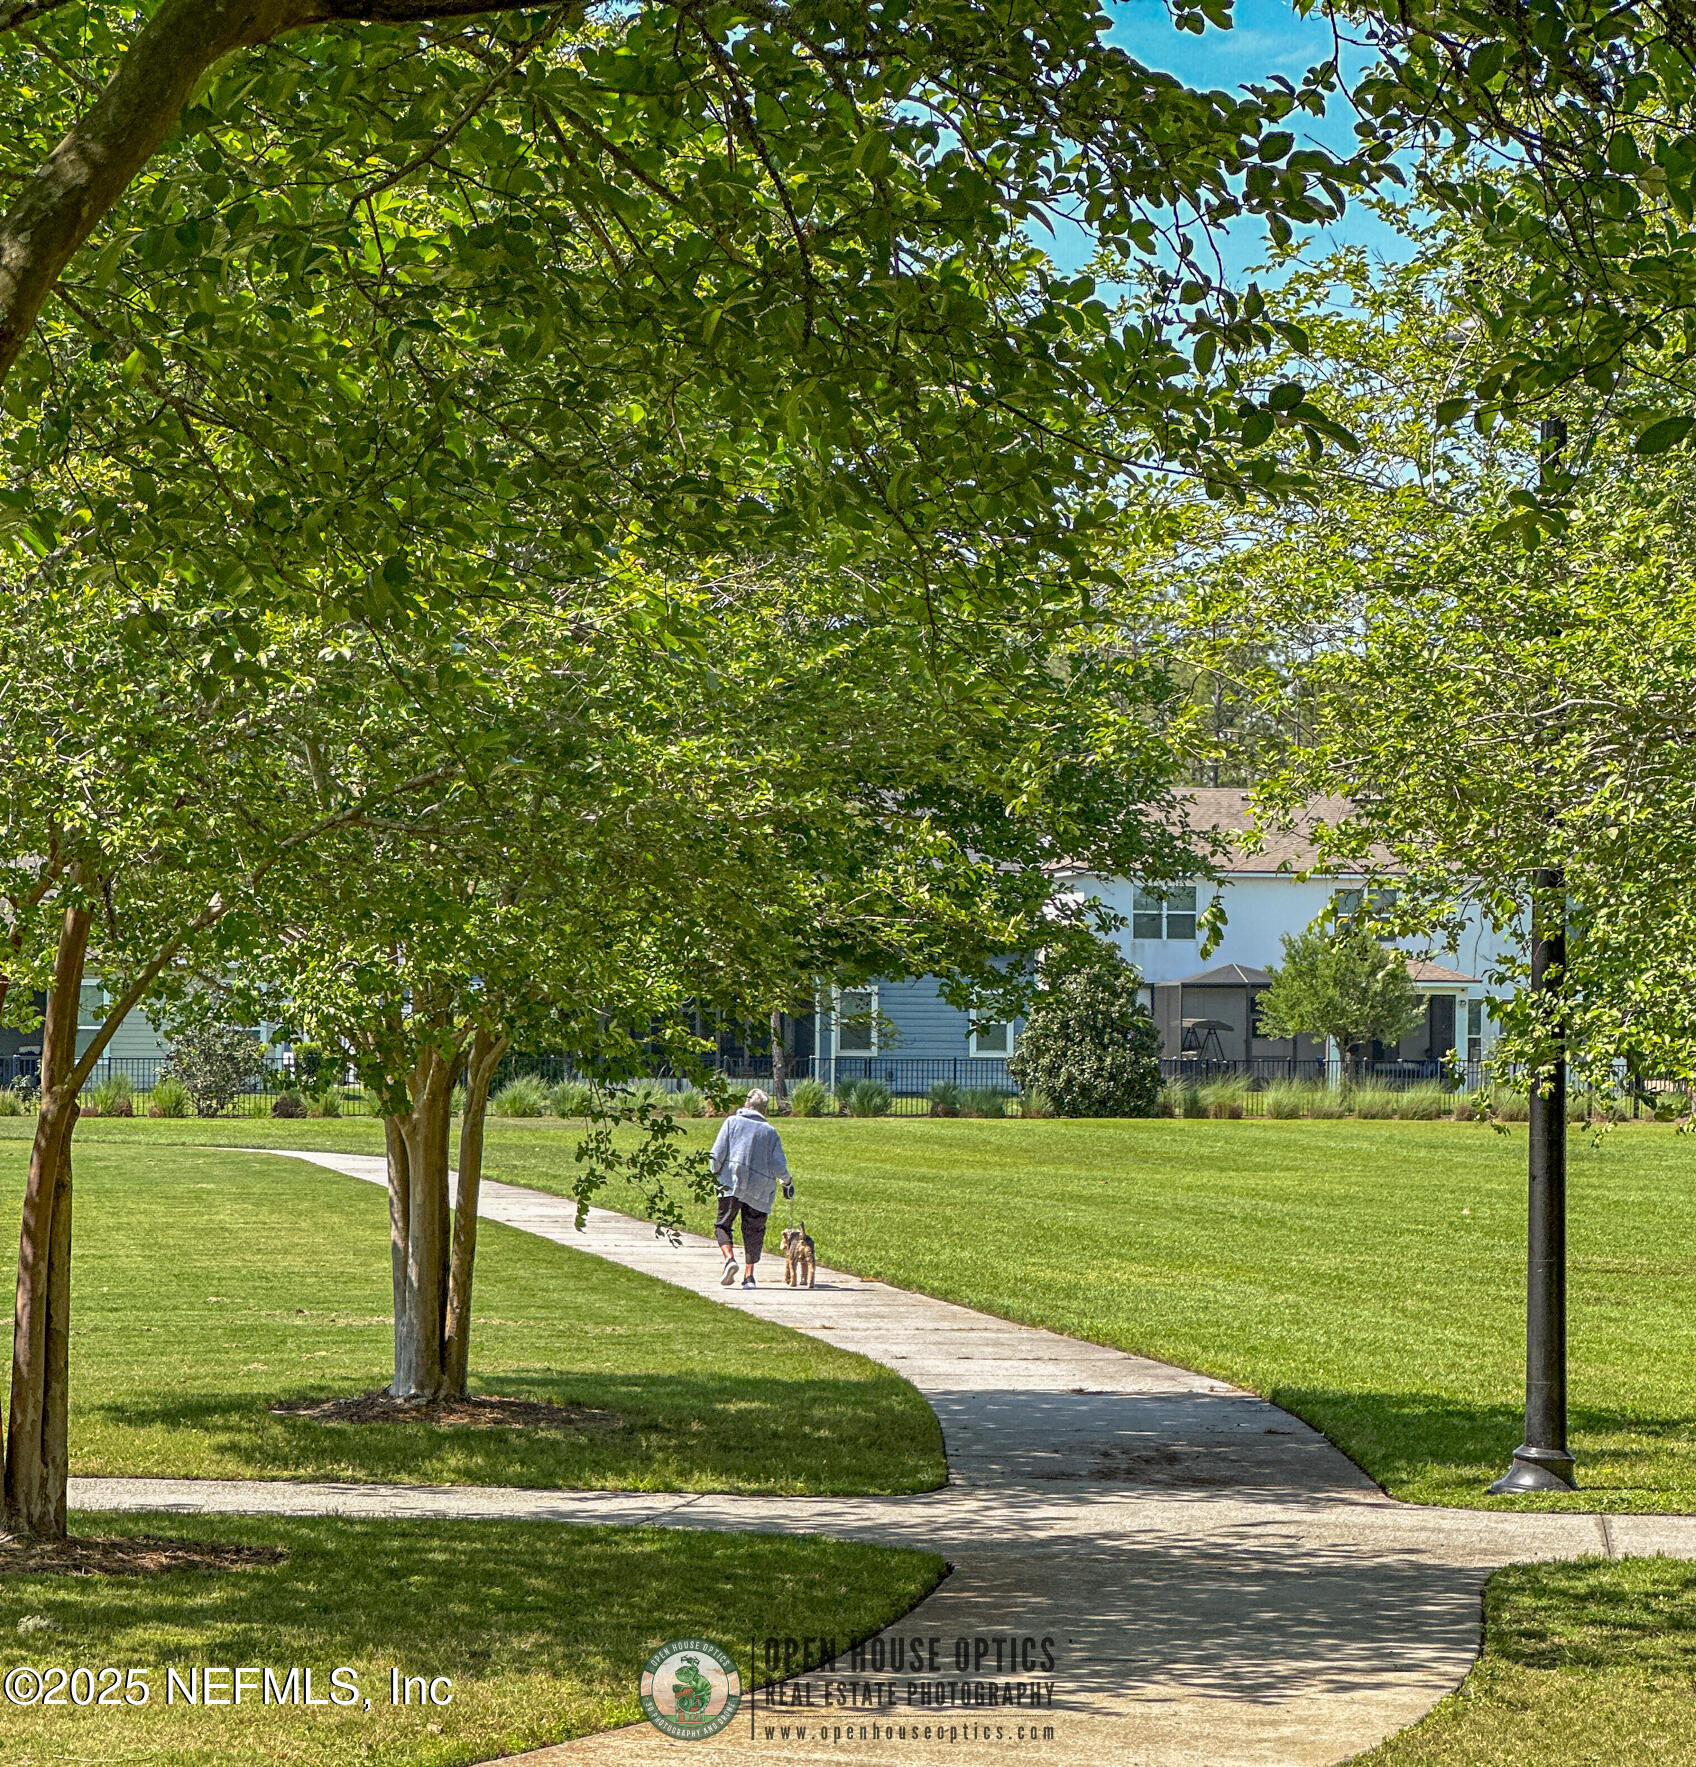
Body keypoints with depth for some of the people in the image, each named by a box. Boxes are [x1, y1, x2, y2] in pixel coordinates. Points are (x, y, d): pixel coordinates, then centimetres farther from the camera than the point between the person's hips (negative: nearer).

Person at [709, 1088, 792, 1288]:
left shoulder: (732, 1122, 4)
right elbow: (779, 1165, 2)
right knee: (754, 1231, 9)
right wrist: (787, 1182, 21)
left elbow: (718, 1153, -3)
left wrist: (716, 1173, 14)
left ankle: (729, 1258, -16)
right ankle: (748, 1275, 4)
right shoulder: (770, 1131, 6)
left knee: (723, 1225, 9)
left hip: (731, 1183, -1)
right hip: (760, 1189, 1)